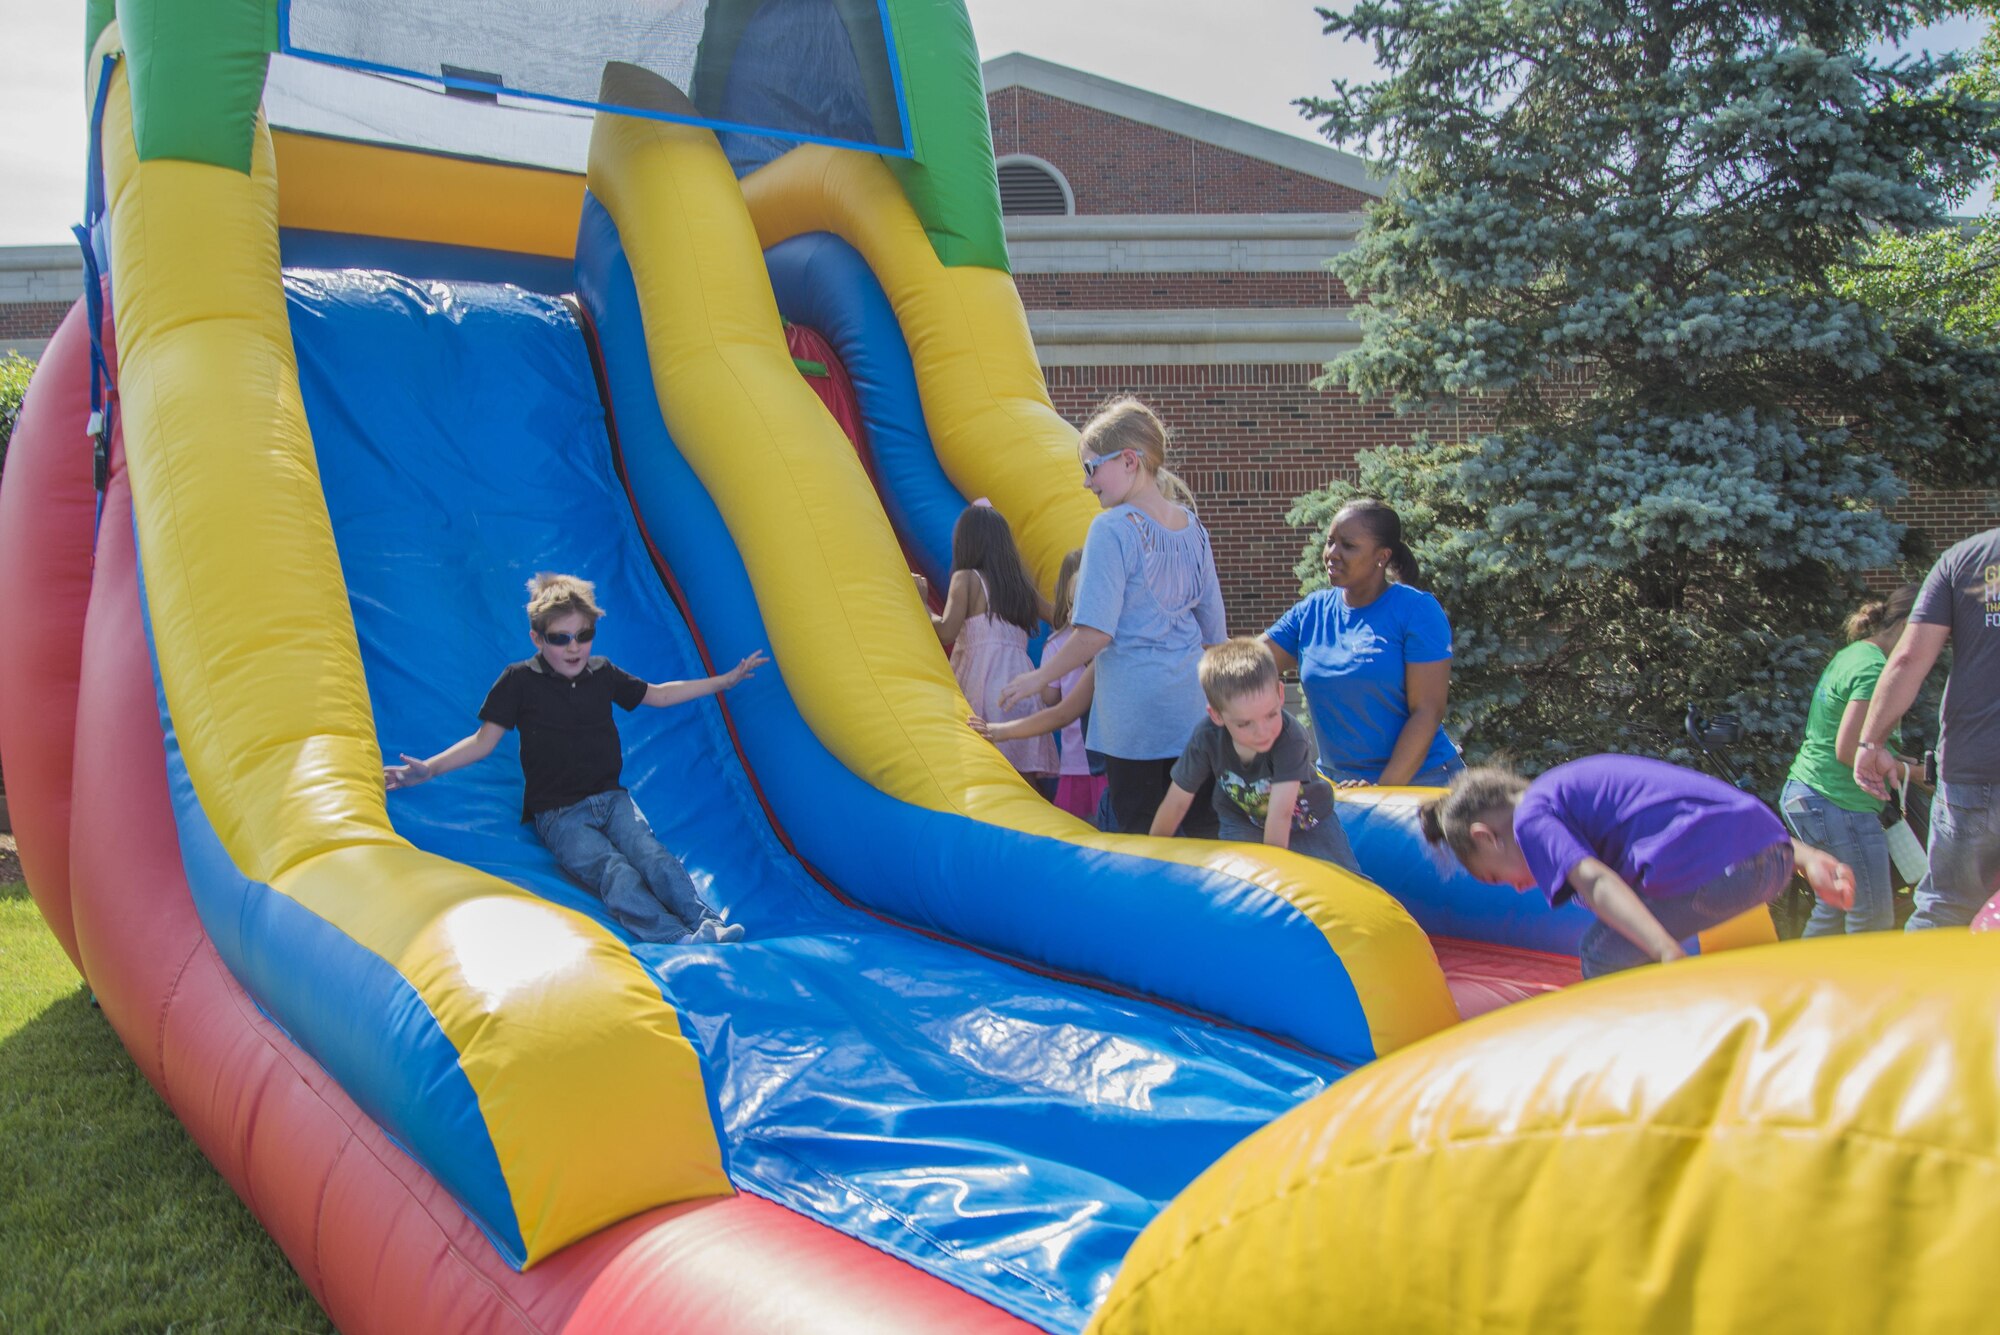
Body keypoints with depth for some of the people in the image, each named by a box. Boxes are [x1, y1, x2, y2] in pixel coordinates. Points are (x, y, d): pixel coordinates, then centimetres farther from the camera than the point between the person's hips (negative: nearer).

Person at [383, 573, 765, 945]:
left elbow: (657, 694, 21)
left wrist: (727, 679, 21)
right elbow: (484, 740, -2)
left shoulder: (603, 673, 8)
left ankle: (708, 924, -36)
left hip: (611, 798, 4)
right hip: (558, 814, -4)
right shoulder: (519, 680, -3)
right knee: (616, 873, -29)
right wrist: (428, 769, -17)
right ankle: (681, 942, -45)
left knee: (654, 857, -24)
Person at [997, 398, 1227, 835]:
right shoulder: (1192, 528, 7)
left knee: (1141, 836, 3)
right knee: (1203, 830, 9)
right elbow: (1213, 630, 12)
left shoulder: (1112, 528, -13)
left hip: (1134, 718, -6)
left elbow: (1096, 632, -17)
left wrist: (1039, 677, -5)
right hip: (1191, 708, 6)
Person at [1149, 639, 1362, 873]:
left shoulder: (1289, 737, -37)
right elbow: (1177, 801, -14)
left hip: (1306, 819, -2)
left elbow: (1281, 812, -39)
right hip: (1243, 822, 2)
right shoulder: (1206, 738, -26)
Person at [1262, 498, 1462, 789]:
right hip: (1336, 782, 4)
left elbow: (1427, 712, -13)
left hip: (1415, 780, -4)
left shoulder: (1417, 610, -8)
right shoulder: (1312, 611, 5)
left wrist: (1383, 790, -19)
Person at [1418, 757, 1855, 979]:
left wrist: (1668, 953, -26)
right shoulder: (1578, 785, 32)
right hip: (1776, 856, 10)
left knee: (1604, 956, 10)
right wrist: (1808, 858, 16)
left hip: (1713, 867, -9)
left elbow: (1594, 881, -13)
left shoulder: (1531, 816, 6)